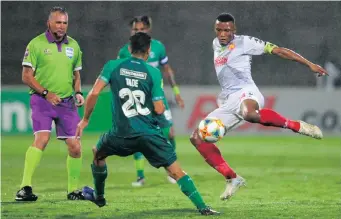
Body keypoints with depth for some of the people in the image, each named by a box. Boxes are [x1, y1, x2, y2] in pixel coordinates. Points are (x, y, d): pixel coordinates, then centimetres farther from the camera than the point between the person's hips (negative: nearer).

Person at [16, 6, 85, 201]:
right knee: (42, 138, -23)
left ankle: (73, 190, 17)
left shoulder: (73, 45, 11)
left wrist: (78, 92, 3)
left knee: (75, 147, 0)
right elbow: (27, 76, -4)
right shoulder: (36, 44, -3)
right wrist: (46, 93, -13)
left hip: (67, 103, 5)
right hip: (42, 100, -5)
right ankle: (25, 188, -23)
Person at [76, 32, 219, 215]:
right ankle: (202, 207, -10)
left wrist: (85, 119, 7)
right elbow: (159, 109, -3)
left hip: (122, 134, 1)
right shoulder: (153, 72, 0)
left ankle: (99, 197, 41)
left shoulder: (113, 66, 3)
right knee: (175, 170, 1)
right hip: (150, 134, -1)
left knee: (97, 153, 31)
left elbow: (94, 93, -5)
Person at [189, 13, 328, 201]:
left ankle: (296, 126, -29)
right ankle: (232, 179, 3)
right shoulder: (216, 44, 20)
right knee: (197, 137, 0)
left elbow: (277, 50, -2)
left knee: (249, 113, -45)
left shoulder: (244, 42, -1)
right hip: (228, 101, 8)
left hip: (245, 93, -8)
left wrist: (309, 64, -6)